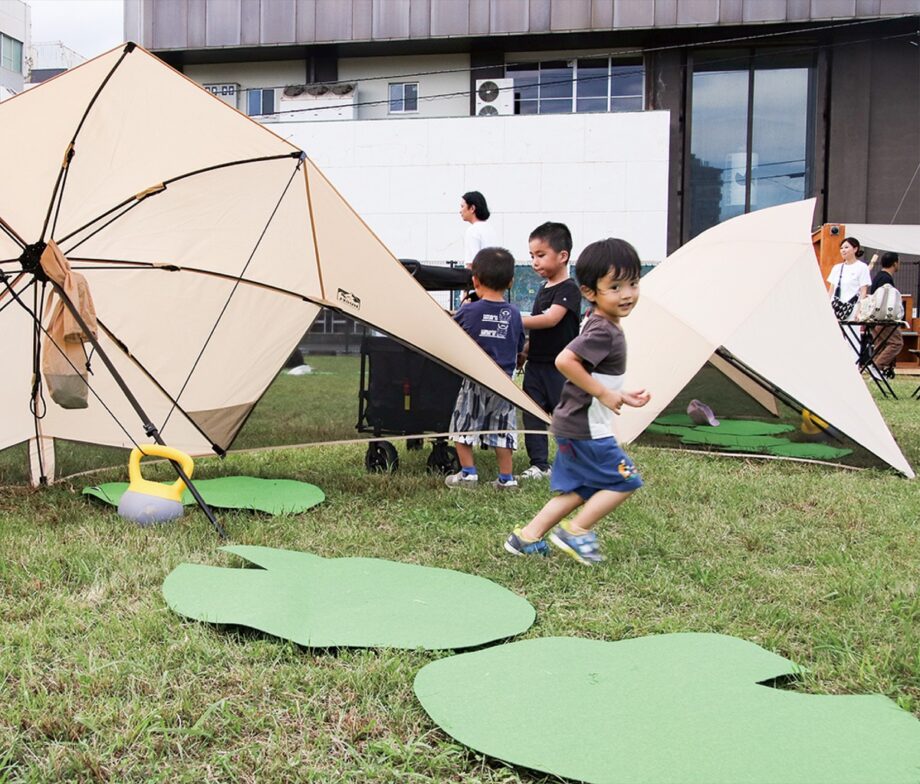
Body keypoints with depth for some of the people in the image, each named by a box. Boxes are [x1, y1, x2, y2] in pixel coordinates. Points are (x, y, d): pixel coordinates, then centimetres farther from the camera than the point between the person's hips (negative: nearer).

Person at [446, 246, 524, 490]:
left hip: (475, 380, -3)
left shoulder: (468, 312, -10)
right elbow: (519, 347, 11)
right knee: (502, 429, 10)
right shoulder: (514, 314, -1)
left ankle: (468, 472, 12)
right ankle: (506, 477, 13)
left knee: (463, 425, 11)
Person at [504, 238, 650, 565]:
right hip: (586, 429, -10)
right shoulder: (603, 331, -20)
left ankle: (527, 537, 19)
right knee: (625, 480, -1)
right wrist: (605, 394, -26)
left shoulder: (603, 328, 12)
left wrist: (622, 397, 15)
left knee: (579, 489, 16)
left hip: (574, 427, 10)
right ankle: (576, 532, 6)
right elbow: (564, 361, -33)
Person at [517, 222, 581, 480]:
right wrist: (524, 351, 11)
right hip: (536, 365, 8)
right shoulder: (543, 289, 14)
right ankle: (540, 465, 12)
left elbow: (550, 319, -26)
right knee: (532, 414, 5)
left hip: (560, 367, -8)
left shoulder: (569, 289, -13)